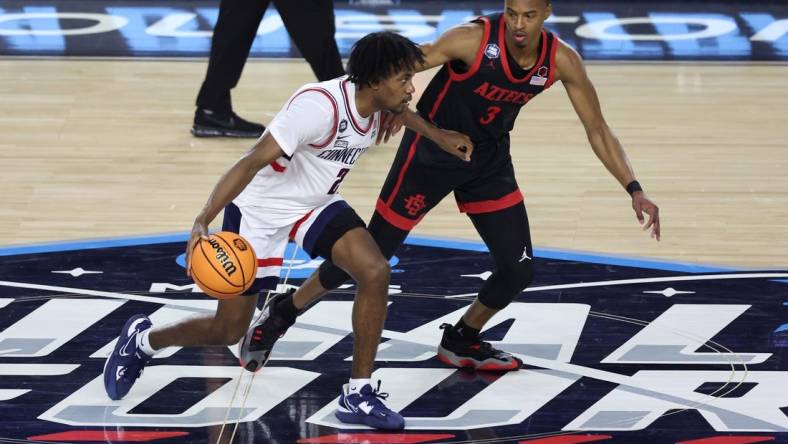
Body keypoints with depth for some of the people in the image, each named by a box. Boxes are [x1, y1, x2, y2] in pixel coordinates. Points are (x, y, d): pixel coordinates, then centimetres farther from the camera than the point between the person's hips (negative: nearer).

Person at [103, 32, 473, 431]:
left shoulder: (375, 99, -10)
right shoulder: (319, 106, -35)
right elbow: (253, 162, -37)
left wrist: (439, 136, 19)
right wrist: (203, 221, -45)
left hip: (316, 204, 7)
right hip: (260, 209, -7)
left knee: (375, 272, -18)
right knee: (228, 330, 2)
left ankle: (358, 394, -6)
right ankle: (142, 340, 32)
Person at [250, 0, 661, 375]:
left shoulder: (561, 60, -15)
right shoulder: (473, 39, -28)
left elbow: (598, 132, -6)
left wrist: (635, 190, -13)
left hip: (489, 161, 4)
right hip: (430, 153, -4)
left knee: (518, 269, -2)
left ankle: (462, 341, 25)